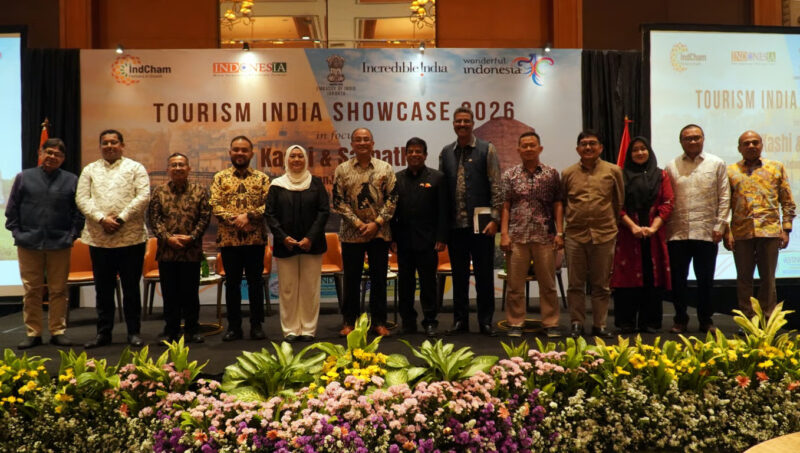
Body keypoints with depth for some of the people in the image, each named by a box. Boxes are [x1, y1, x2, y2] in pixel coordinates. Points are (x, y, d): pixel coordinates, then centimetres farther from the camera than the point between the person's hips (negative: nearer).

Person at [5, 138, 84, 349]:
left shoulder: (71, 181, 6)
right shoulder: (24, 178, 8)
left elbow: (79, 212, 6)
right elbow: (11, 210, 9)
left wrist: (72, 235, -2)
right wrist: (17, 233, 0)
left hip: (60, 245, 0)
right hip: (28, 244, 0)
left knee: (58, 290, 5)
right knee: (31, 290, 5)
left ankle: (58, 332, 14)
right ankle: (32, 333, 14)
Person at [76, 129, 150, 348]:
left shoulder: (135, 168, 5)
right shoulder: (90, 170, 13)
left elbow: (143, 197, -6)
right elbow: (82, 199, 3)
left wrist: (121, 219, -13)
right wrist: (102, 219, -12)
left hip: (131, 237, -3)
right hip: (98, 238, 3)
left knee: (131, 287, 3)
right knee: (103, 288, 9)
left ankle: (133, 332, 12)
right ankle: (103, 332, 19)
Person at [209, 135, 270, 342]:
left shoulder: (262, 178, 5)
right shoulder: (220, 178, 7)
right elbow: (215, 206, -3)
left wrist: (248, 215, -18)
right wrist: (234, 219, -17)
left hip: (255, 239, -1)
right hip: (229, 239, 1)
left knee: (255, 282, 5)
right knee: (232, 283, 7)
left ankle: (256, 325, 15)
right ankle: (234, 326, 16)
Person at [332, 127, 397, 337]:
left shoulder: (385, 168, 4)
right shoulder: (342, 170, 3)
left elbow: (392, 199, 0)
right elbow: (338, 201, -1)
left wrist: (376, 223, -9)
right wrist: (357, 223, -10)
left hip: (379, 232, 1)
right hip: (351, 233, 0)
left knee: (379, 278, 6)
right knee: (351, 279, 6)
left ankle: (379, 322, 16)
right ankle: (349, 321, 17)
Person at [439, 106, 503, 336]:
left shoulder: (487, 150, 1)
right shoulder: (446, 152, 10)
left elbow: (495, 186, -4)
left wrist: (494, 218, -11)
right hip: (455, 224, 3)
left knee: (484, 274, 3)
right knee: (459, 274, 10)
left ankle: (485, 321, 14)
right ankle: (460, 320, 20)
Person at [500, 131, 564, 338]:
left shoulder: (551, 174, 7)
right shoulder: (510, 175, 7)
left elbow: (558, 205, 6)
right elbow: (505, 206, 4)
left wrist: (559, 232, -2)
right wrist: (504, 234, -4)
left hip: (545, 236, 0)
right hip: (517, 236, 0)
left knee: (548, 283, 6)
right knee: (515, 284, 3)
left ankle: (551, 324, 16)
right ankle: (515, 324, 13)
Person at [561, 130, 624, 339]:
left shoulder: (613, 171, 4)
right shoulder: (568, 173, 6)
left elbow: (619, 202, 11)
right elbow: (561, 203, 14)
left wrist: (611, 223, 11)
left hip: (604, 235, 0)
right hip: (575, 235, 1)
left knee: (601, 284, 7)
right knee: (575, 284, 5)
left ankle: (599, 324, 17)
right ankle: (576, 324, 14)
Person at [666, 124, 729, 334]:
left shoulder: (716, 164, 7)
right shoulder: (671, 167, 9)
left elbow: (724, 197, 4)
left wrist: (719, 226, -3)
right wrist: (665, 227, -1)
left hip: (706, 232, -1)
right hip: (677, 232, 1)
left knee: (705, 279, 6)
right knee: (678, 279, 5)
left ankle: (705, 320, 20)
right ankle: (680, 320, 17)